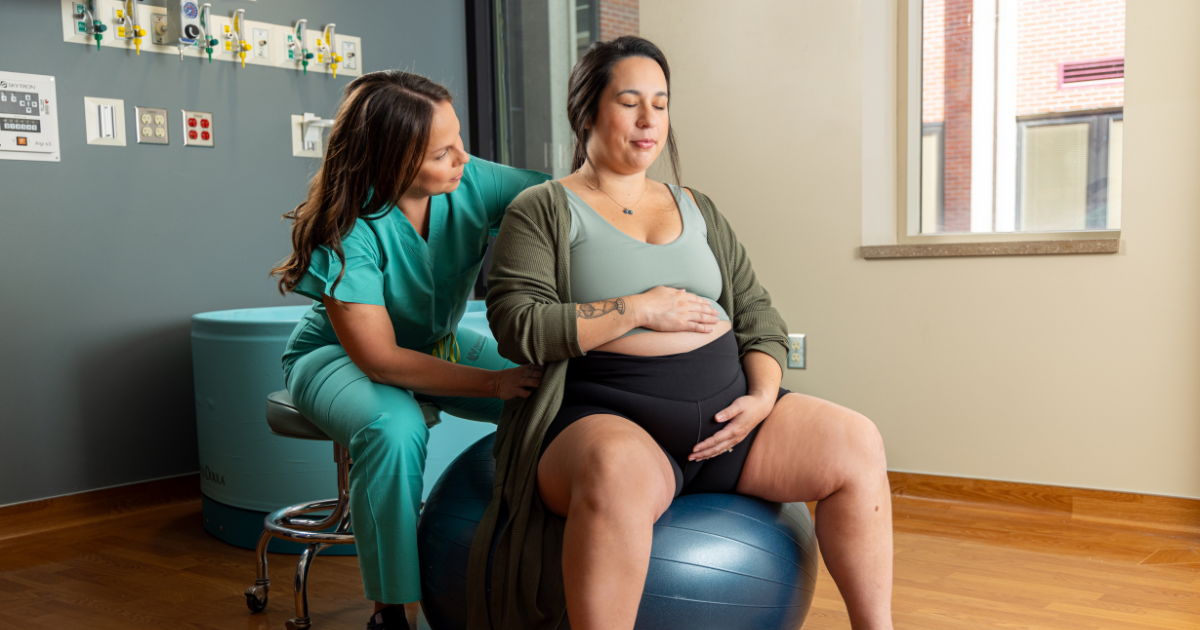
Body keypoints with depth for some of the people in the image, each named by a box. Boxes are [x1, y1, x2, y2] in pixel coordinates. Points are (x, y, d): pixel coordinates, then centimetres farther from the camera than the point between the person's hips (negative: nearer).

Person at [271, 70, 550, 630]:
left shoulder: (472, 183, -18)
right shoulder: (348, 231, -30)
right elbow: (378, 358, -29)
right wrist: (492, 383, -34)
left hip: (440, 346, 5)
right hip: (338, 355, -5)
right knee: (394, 428, -39)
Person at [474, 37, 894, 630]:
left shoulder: (696, 208, 21)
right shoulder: (543, 210, 5)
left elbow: (755, 310, 17)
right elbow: (517, 326, -8)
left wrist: (762, 397, -1)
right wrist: (640, 309, -10)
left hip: (725, 404, 6)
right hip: (609, 416, -5)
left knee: (855, 443, -14)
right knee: (616, 471, -41)